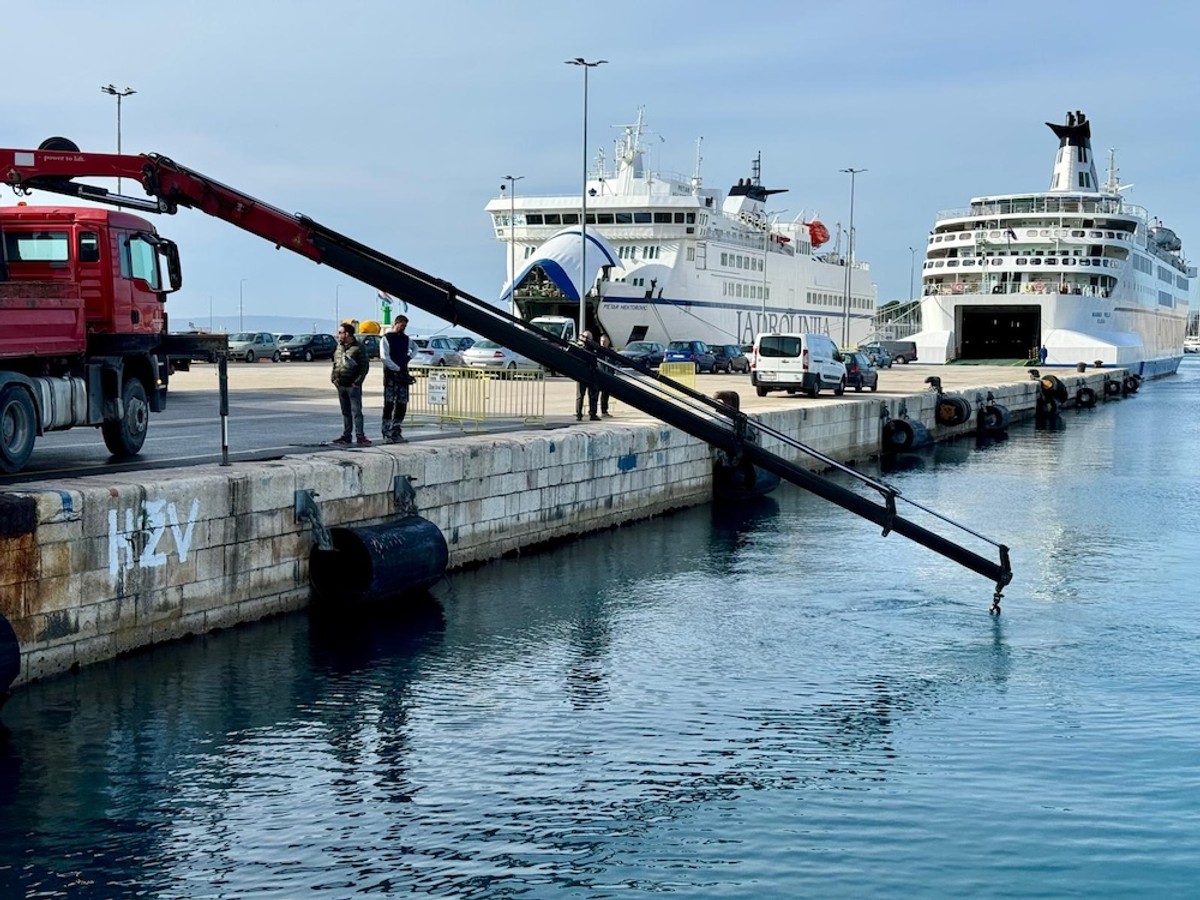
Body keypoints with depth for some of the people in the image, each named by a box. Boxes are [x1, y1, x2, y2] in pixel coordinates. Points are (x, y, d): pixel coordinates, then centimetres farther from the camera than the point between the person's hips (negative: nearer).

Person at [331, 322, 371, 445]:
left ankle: (360, 435, -7)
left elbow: (365, 366, -10)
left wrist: (357, 382, -15)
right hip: (340, 385, 7)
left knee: (356, 411, -8)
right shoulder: (339, 347, 12)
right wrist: (333, 377, 7)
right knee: (345, 412, 11)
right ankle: (346, 436, 16)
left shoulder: (358, 348, -9)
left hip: (353, 385, -7)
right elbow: (335, 363, 21)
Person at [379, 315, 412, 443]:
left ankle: (396, 432, 12)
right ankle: (387, 433, -10)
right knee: (389, 404, -10)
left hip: (403, 376, 6)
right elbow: (384, 357, -10)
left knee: (402, 405, 4)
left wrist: (409, 356, 13)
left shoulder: (406, 339, 16)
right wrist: (398, 369, -15)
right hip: (391, 375, -6)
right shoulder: (386, 339, -1)